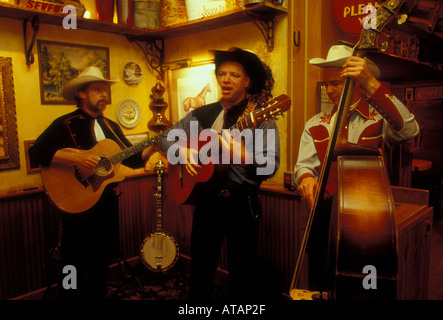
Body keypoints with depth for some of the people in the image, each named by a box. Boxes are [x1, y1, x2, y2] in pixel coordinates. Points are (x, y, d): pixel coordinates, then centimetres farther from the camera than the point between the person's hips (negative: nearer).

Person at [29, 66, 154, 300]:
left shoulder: (111, 126, 11)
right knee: (74, 269, 5)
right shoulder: (65, 124, -8)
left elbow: (134, 159, 9)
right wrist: (77, 158, -29)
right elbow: (36, 153, -20)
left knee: (100, 265, 18)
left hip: (107, 203, 6)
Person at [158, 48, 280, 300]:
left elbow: (271, 167, -17)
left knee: (242, 273, 11)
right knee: (200, 270, 16)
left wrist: (243, 155, -35)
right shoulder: (202, 115, 6)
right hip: (206, 199, 4)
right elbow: (166, 138, 11)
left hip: (242, 202, -3)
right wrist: (183, 151, -8)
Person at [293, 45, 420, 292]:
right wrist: (306, 177, -24)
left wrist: (372, 85, -29)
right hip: (324, 218, 3)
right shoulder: (316, 124, 9)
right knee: (320, 285, 11)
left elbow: (409, 130, -22)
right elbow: (304, 164, 0)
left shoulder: (378, 119, -1)